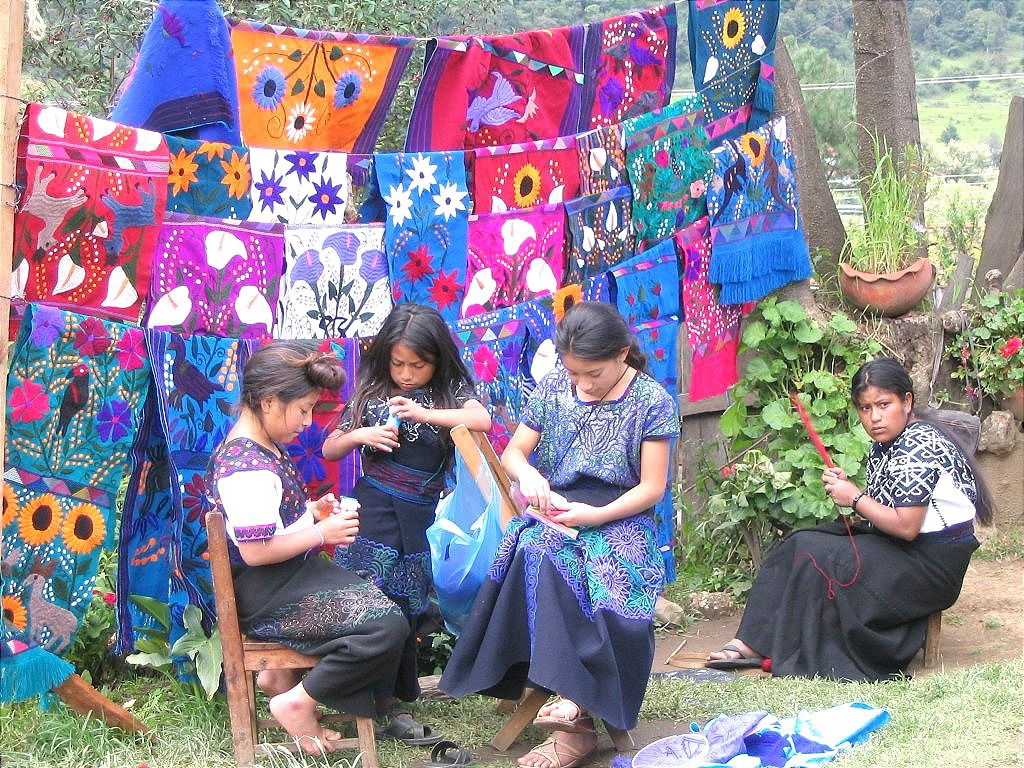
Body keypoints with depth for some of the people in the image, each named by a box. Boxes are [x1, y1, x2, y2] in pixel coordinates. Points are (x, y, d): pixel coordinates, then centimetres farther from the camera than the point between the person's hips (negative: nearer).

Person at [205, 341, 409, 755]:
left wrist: (312, 509, 8)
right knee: (387, 625, -20)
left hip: (290, 576, 11)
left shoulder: (265, 447, 7)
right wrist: (322, 533, -18)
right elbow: (256, 550, -28)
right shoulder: (248, 469, -25)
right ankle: (297, 702, -8)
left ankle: (282, 671, 20)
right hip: (265, 595, -11)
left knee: (375, 593, 26)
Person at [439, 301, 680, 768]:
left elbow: (652, 488, -3)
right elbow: (512, 452, 12)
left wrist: (598, 515, -18)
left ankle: (572, 703, -37)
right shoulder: (553, 388, 9)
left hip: (619, 517, -3)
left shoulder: (652, 402, -2)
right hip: (554, 514, 3)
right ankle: (576, 720, -38)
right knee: (540, 555, -34)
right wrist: (527, 474, -12)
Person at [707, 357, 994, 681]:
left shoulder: (918, 449, -20)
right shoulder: (884, 446, 10)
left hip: (931, 561, -10)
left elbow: (906, 526, -25)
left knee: (813, 558, -18)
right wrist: (848, 488, -5)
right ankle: (750, 643, -6)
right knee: (797, 544, 1)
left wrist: (855, 499, -15)